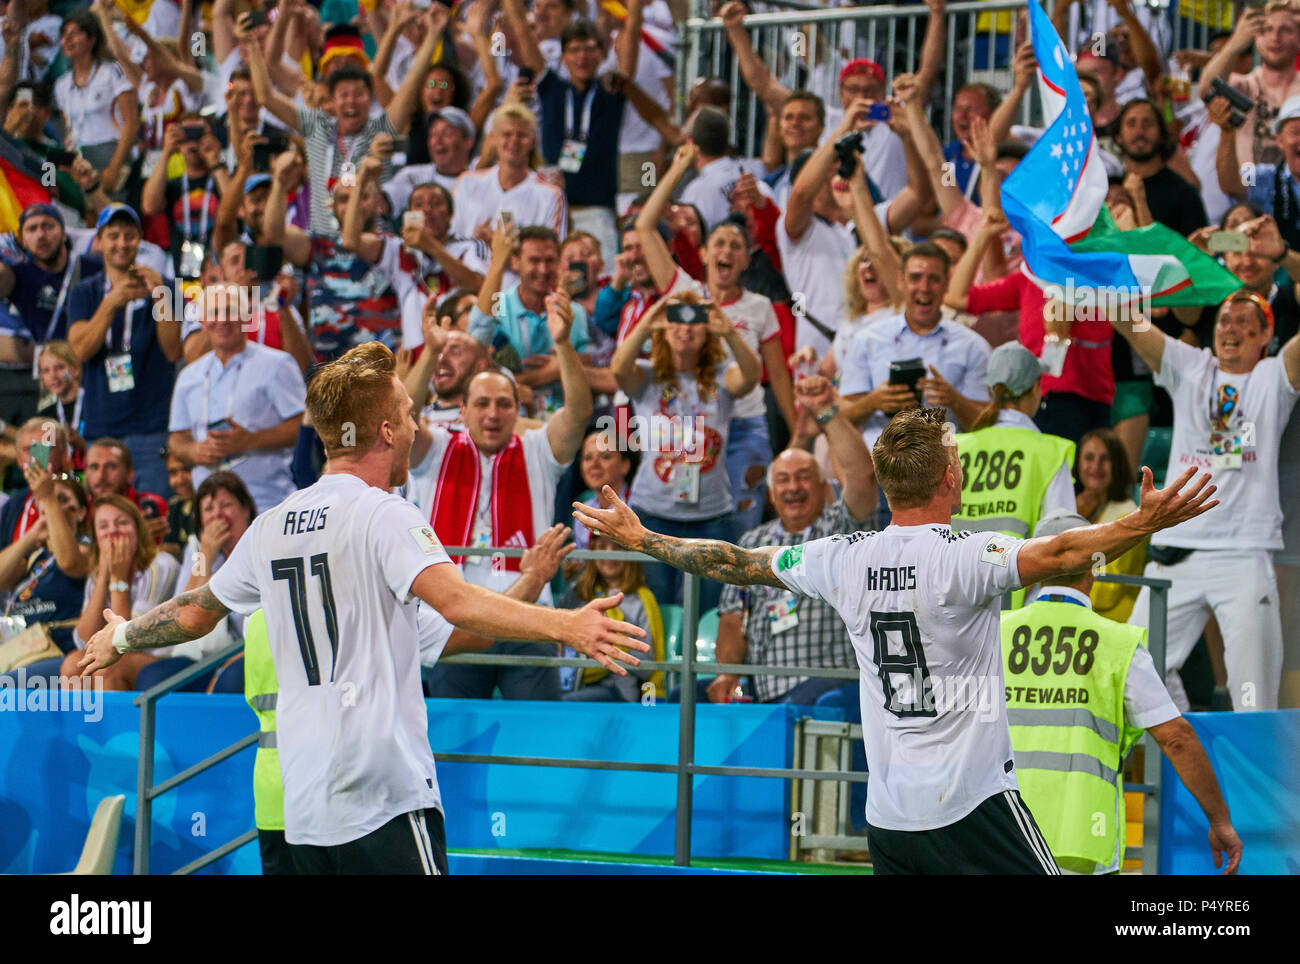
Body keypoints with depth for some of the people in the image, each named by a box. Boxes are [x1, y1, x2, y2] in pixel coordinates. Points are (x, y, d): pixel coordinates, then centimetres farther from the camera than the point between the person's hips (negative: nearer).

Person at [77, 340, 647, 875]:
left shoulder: (270, 527, 14)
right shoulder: (383, 515, -8)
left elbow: (195, 612, 27)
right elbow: (456, 602, -24)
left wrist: (120, 638, 46)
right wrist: (565, 626, -33)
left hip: (304, 805, 7)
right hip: (383, 795, -7)